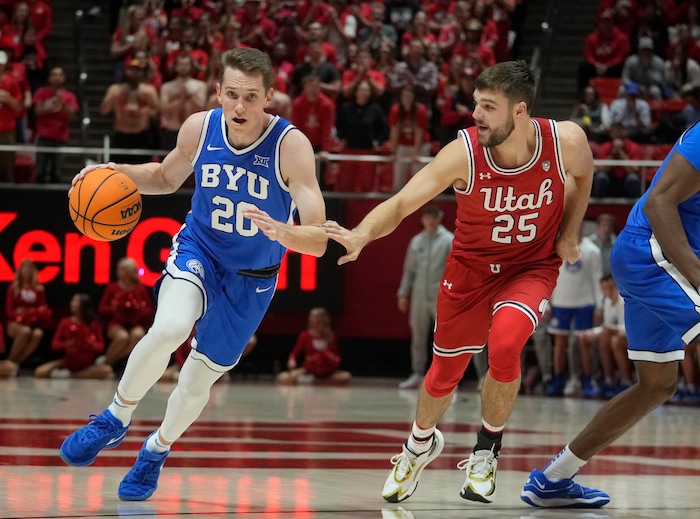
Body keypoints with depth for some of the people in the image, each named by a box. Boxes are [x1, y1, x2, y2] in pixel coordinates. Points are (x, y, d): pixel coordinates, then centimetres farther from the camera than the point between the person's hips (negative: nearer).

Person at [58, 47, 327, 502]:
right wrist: (117, 173, -11)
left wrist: (283, 232, -53)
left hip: (253, 276, 0)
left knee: (202, 377, 11)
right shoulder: (199, 128, -16)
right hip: (198, 250, 0)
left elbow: (318, 242, -31)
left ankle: (157, 450, 42)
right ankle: (116, 419, -8)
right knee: (170, 328, -31)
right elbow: (166, 178, 8)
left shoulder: (291, 145, -26)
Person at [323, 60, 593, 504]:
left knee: (504, 343, -29)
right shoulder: (463, 153, -27)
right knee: (445, 373, 12)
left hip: (533, 265, -1)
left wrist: (569, 234, -2)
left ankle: (488, 449, -3)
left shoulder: (567, 142, -23)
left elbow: (582, 176, 3)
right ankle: (421, 443, 47)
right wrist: (361, 235, -49)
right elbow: (401, 203, -31)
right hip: (471, 267, 1)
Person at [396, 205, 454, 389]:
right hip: (419, 296, 4)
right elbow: (409, 269, 16)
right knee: (418, 336, 7)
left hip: (440, 297, -4)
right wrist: (403, 293, 11)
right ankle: (417, 375, 13)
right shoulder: (416, 241, 12)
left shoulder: (449, 241, -1)